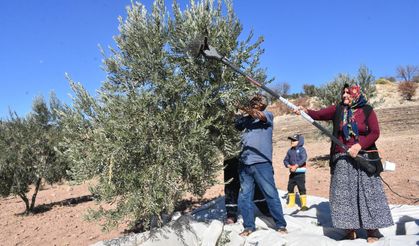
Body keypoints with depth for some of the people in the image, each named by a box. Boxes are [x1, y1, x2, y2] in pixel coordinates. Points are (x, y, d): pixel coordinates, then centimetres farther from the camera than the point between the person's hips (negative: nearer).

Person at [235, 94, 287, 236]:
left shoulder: (268, 115, 5)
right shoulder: (245, 119, 17)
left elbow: (260, 116, -15)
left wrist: (245, 109, -28)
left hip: (261, 163, -4)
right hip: (245, 163, 4)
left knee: (271, 195, 1)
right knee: (244, 197, 7)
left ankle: (281, 225, 14)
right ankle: (249, 226, 19)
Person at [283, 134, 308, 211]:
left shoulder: (302, 150, -7)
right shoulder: (290, 151, 10)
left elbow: (303, 159, -21)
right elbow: (286, 160, 10)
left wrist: (296, 166, -27)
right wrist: (289, 165, -10)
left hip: (300, 173, -7)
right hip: (292, 173, 7)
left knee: (301, 188, -6)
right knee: (290, 187, 13)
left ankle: (304, 204, 3)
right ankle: (291, 203, 29)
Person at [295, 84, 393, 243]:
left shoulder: (367, 110, 2)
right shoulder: (337, 109, 7)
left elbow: (375, 132, -4)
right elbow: (319, 114, -4)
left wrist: (359, 145, -17)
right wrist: (306, 112, -23)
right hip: (342, 159, 2)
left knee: (368, 193, 1)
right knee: (344, 194, 3)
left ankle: (372, 230, 14)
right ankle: (350, 229, 14)